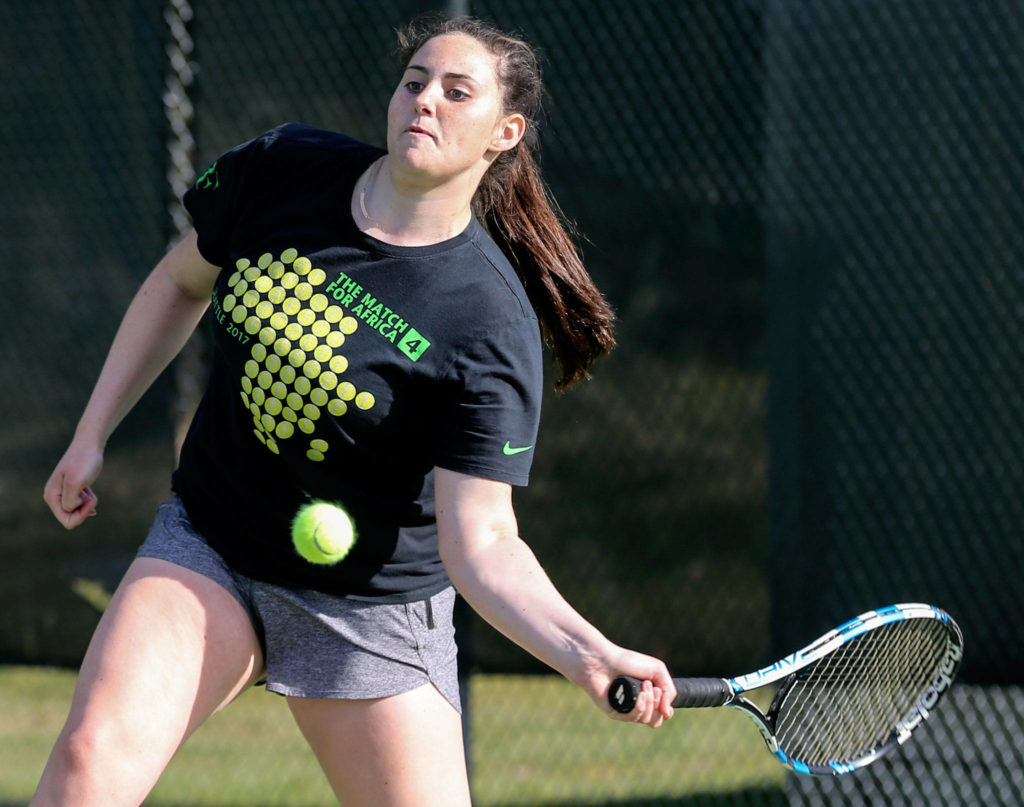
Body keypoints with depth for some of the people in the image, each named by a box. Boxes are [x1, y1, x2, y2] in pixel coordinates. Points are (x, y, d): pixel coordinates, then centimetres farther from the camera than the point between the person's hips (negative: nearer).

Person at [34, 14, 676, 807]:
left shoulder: (489, 329, -22)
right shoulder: (280, 169, -10)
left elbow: (481, 545, -24)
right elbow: (181, 283, 11)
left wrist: (590, 654, -40)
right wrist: (92, 435, 11)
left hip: (372, 611, -2)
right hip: (205, 549, 2)